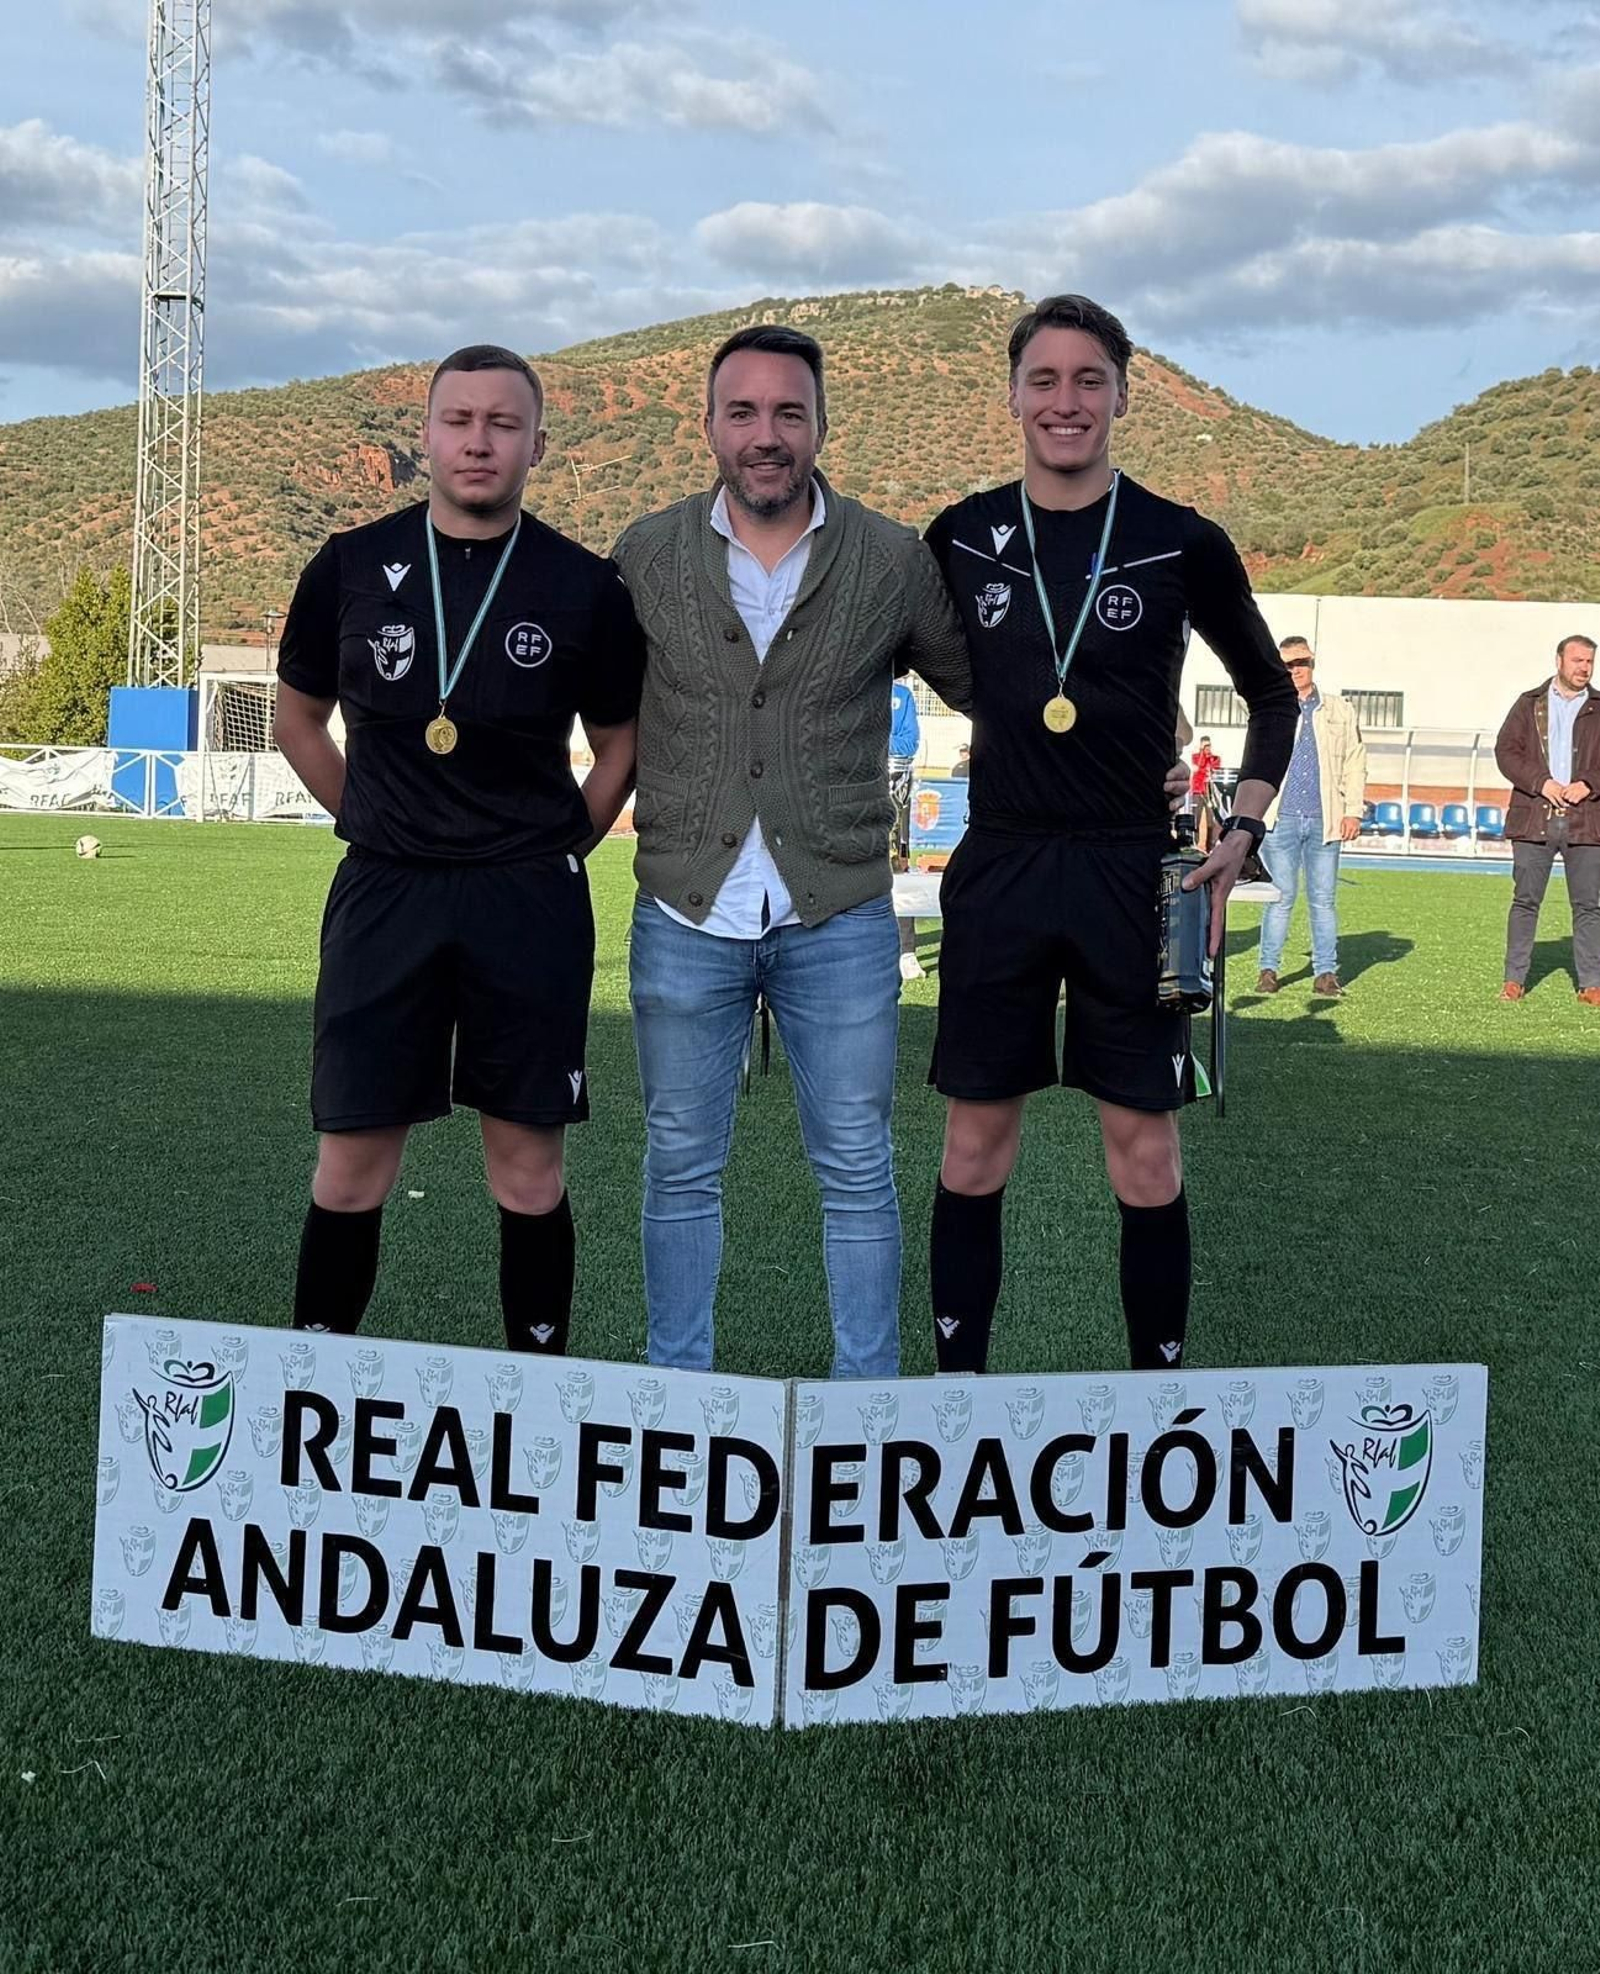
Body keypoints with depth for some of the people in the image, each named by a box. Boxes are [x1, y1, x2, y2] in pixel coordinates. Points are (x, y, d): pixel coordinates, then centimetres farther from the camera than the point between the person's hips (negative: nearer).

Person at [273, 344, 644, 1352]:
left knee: (529, 1163, 4)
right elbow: (299, 718, 15)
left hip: (529, 902, -1)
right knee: (351, 1161, 4)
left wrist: (555, 847, 4)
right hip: (383, 893, 1)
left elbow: (622, 738, 11)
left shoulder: (583, 586, -1)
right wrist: (374, 822, 8)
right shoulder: (353, 566, 2)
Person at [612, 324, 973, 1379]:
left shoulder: (895, 561, -1)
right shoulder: (646, 556, 1)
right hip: (687, 914, 1)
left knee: (858, 1172, 7)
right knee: (681, 1170, 11)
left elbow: (984, 688, 11)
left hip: (839, 918, 0)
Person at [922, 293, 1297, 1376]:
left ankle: (1159, 1385, 16)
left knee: (1146, 1153, 3)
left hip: (1132, 876, -1)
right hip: (997, 872, 2)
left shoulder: (1183, 544, 0)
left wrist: (1243, 827, 1)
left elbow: (1272, 693, 12)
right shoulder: (962, 538, 4)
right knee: (974, 1151, 7)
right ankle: (957, 1381, 19)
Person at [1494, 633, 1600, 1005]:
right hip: (1534, 819, 0)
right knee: (1525, 901, 3)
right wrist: (1541, 782, -11)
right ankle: (1514, 979, 9)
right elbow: (1505, 750, 1)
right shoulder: (1529, 705, 9)